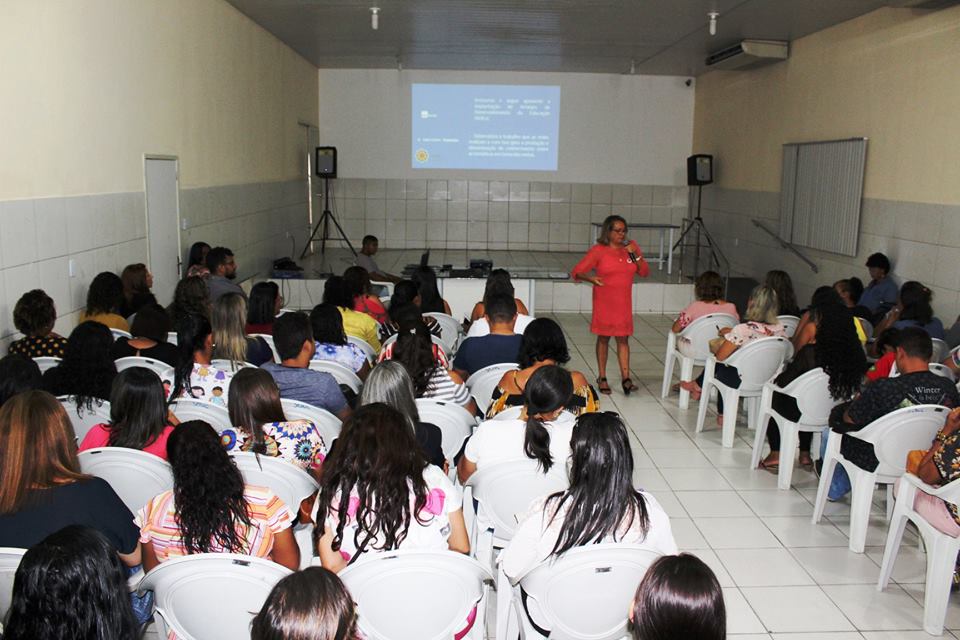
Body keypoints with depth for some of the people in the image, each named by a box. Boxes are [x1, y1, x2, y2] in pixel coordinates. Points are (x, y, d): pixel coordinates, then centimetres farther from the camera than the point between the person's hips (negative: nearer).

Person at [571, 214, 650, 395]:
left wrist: (635, 255, -11)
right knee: (603, 338, 6)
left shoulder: (631, 247, 4)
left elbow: (645, 272, 4)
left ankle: (625, 378, 3)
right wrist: (591, 278, -32)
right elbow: (576, 272, -12)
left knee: (623, 339, 3)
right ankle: (602, 378, 16)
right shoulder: (598, 250, -9)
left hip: (624, 302, 3)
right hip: (604, 302, -3)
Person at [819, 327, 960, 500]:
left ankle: (835, 489, 50)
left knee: (829, 433, 24)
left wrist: (857, 402, 8)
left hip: (877, 463, -5)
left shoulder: (883, 389, -32)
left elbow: (849, 419, -16)